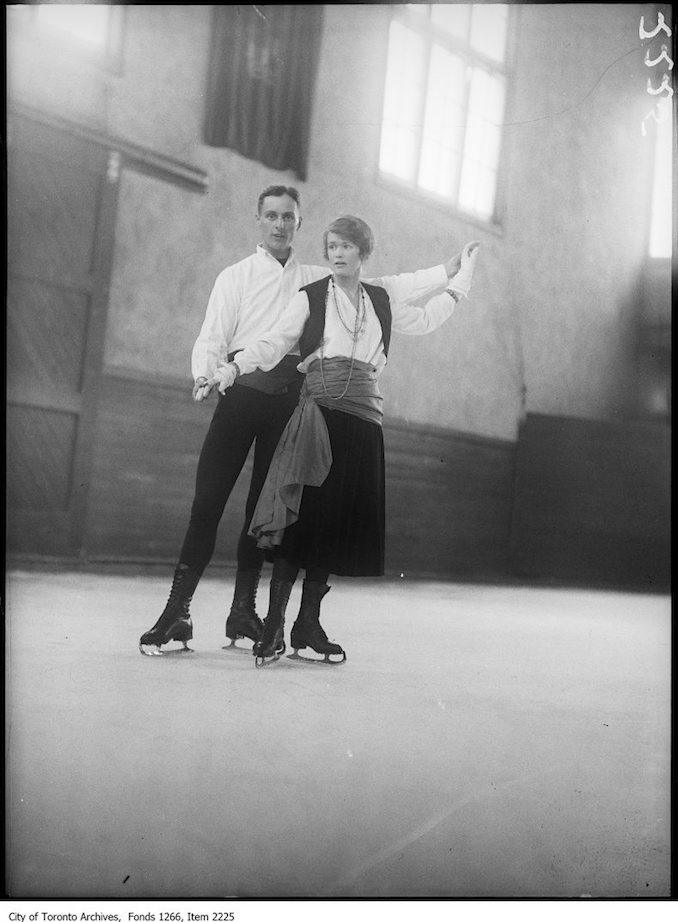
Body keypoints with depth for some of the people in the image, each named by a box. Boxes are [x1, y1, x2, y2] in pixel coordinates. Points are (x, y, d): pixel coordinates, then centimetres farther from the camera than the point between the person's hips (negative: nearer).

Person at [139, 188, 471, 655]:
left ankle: (244, 612, 15)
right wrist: (205, 375, -19)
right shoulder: (236, 276, 10)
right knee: (208, 501, -9)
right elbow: (211, 339, 2)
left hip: (289, 397, 3)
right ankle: (178, 612, -7)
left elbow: (387, 288, 15)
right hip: (243, 389, -3)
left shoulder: (319, 280, 18)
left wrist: (448, 272, 9)